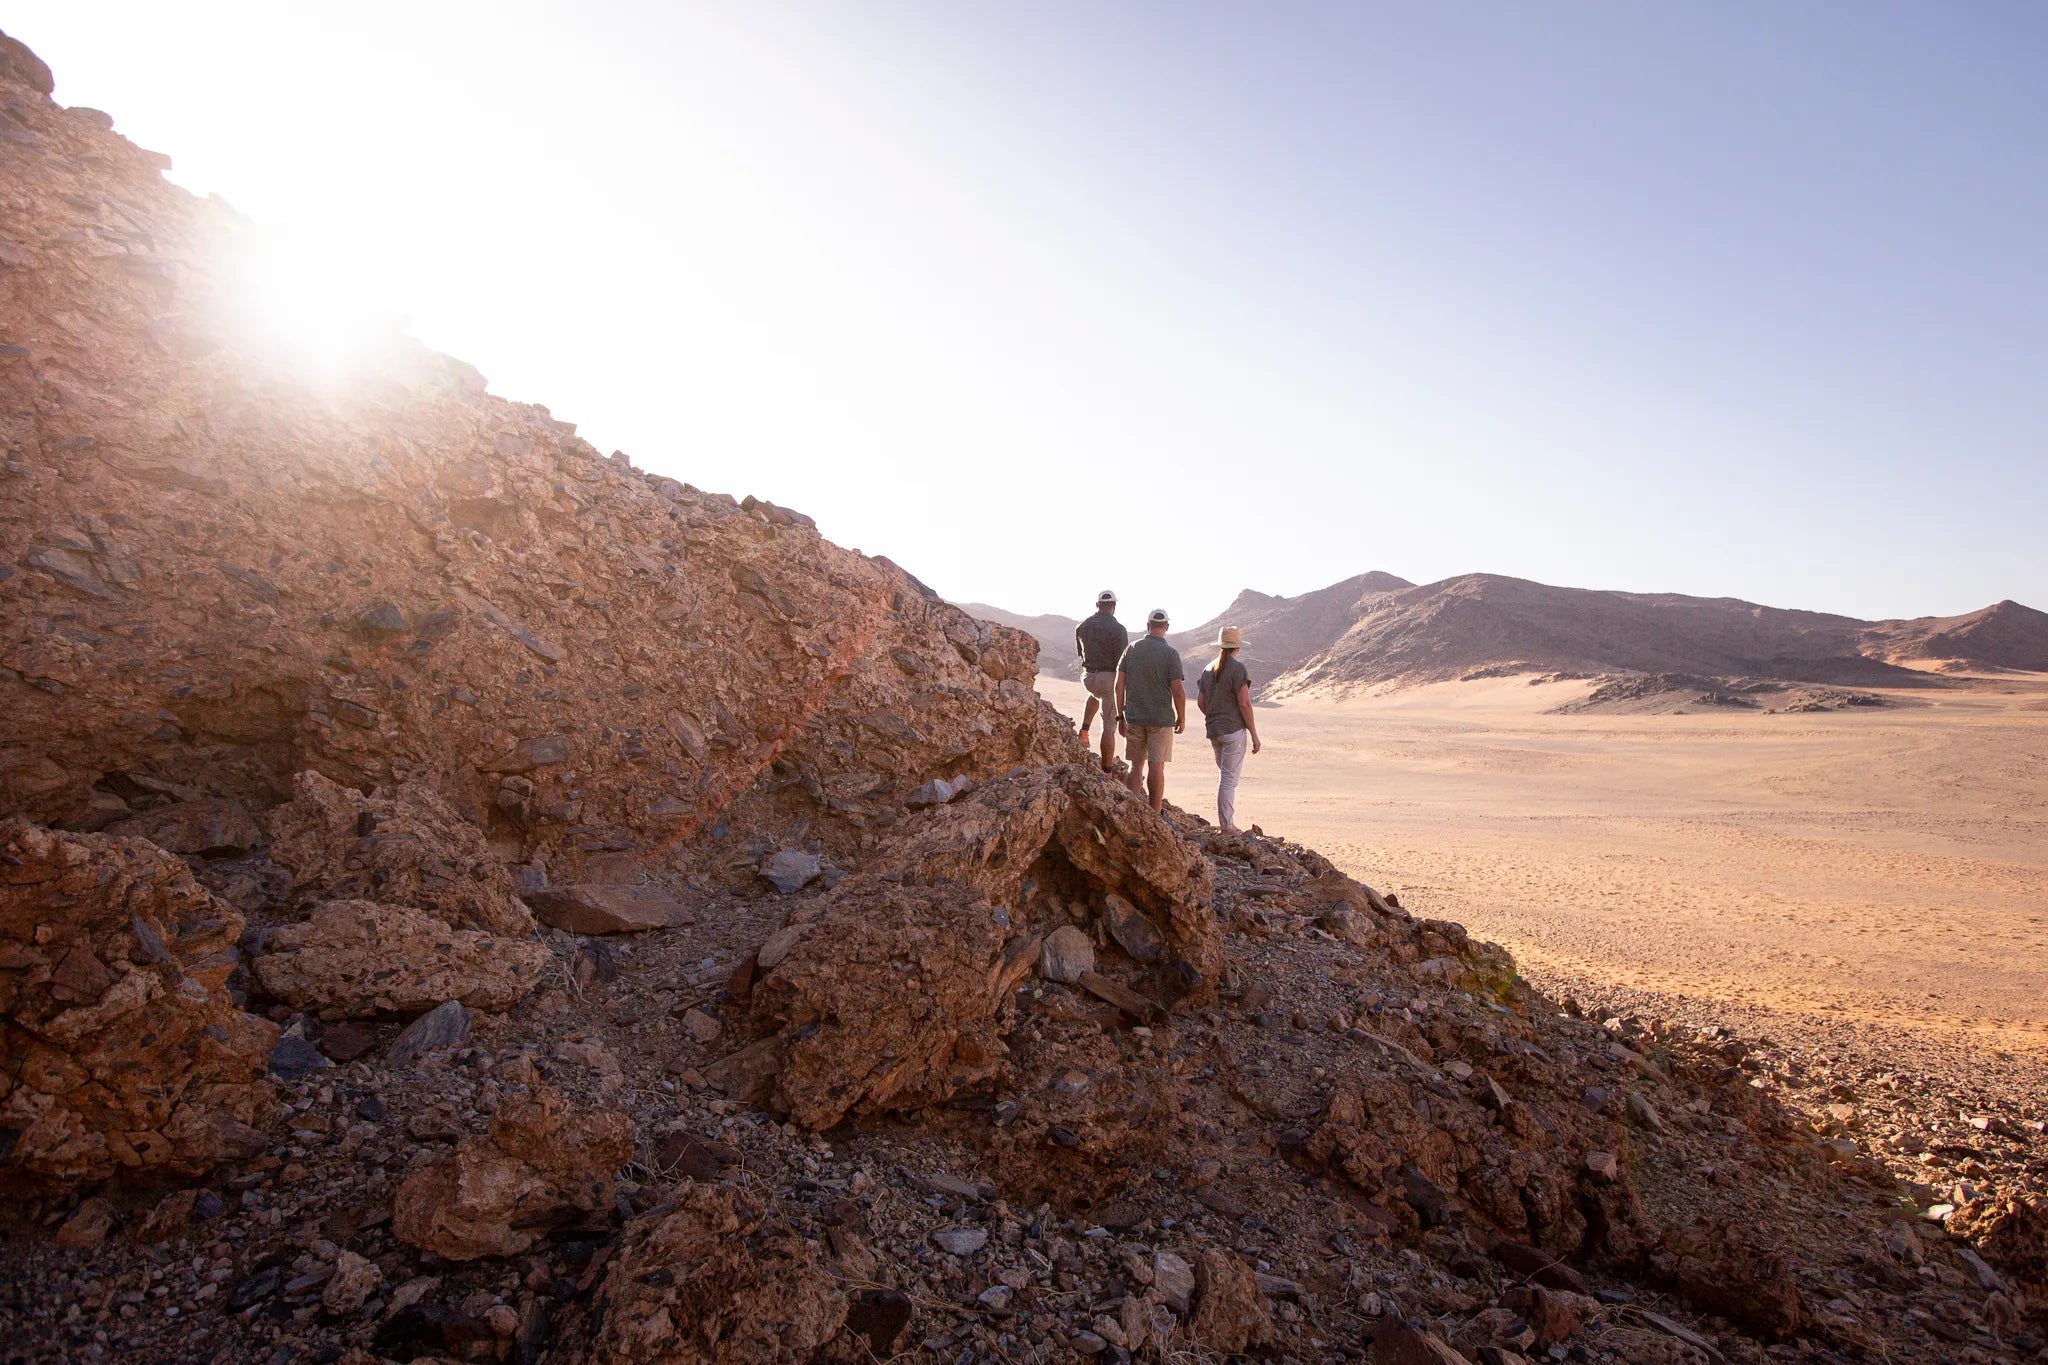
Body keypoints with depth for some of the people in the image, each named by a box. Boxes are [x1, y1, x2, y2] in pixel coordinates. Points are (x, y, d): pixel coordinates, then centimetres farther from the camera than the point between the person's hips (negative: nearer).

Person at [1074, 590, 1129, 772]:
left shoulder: (1082, 626, 5)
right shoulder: (1118, 629, -13)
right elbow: (1123, 660, -15)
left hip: (1088, 677, 5)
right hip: (1110, 678, -5)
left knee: (1096, 695, 40)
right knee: (1109, 726, 3)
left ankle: (1084, 730, 27)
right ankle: (1107, 767, 8)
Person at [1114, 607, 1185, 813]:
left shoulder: (1132, 648, 2)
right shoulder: (1170, 653, -8)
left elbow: (1119, 685, 1)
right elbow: (1178, 690, -11)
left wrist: (1120, 715, 9)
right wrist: (1181, 718, 3)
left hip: (1134, 717, 3)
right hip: (1161, 719, -3)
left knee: (1136, 765, 11)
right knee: (1156, 766, 2)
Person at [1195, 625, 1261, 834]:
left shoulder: (1208, 669, 9)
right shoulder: (1237, 668, -11)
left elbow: (1200, 702, 11)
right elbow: (1244, 703, -15)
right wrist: (1254, 734, -10)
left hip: (1213, 731, 7)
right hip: (1234, 730, -6)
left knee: (1224, 776, 17)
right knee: (1229, 778, -2)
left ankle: (1228, 823, 21)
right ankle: (1227, 825, 2)